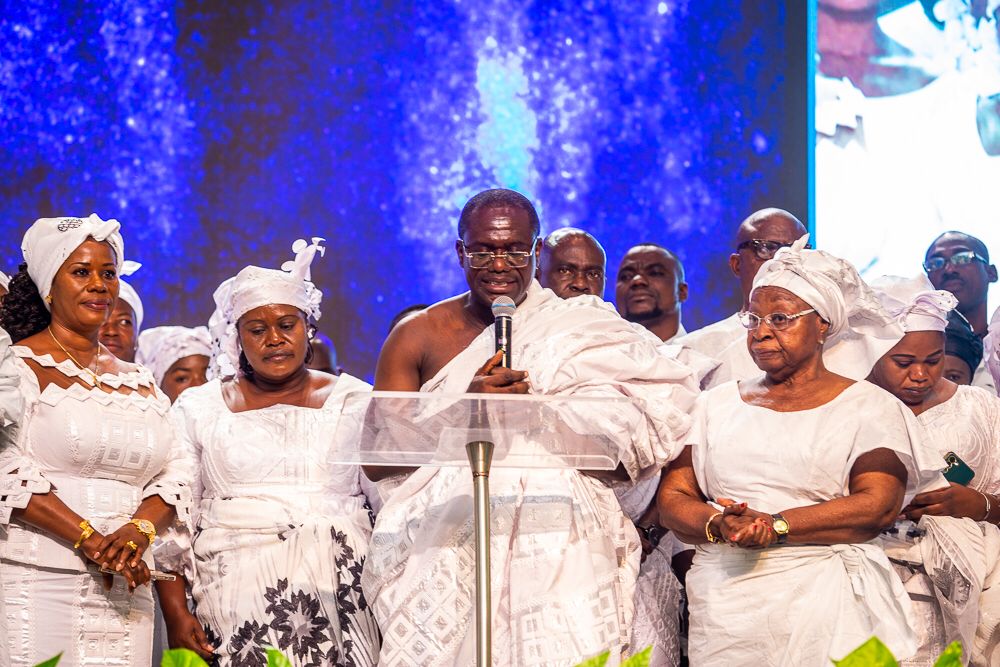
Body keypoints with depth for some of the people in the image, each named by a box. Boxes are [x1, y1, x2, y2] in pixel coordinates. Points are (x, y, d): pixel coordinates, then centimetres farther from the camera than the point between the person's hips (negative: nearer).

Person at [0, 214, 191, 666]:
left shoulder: (139, 383, 18)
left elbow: (172, 476, 11)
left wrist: (138, 530, -10)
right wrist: (88, 539, -18)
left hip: (125, 589, 5)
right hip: (37, 580, -5)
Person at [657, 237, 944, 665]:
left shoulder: (868, 406, 6)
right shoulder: (715, 405, 17)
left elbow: (878, 506, -8)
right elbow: (673, 499, 9)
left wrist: (775, 526, -15)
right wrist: (718, 526, -14)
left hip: (826, 605, -3)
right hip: (722, 605, 3)